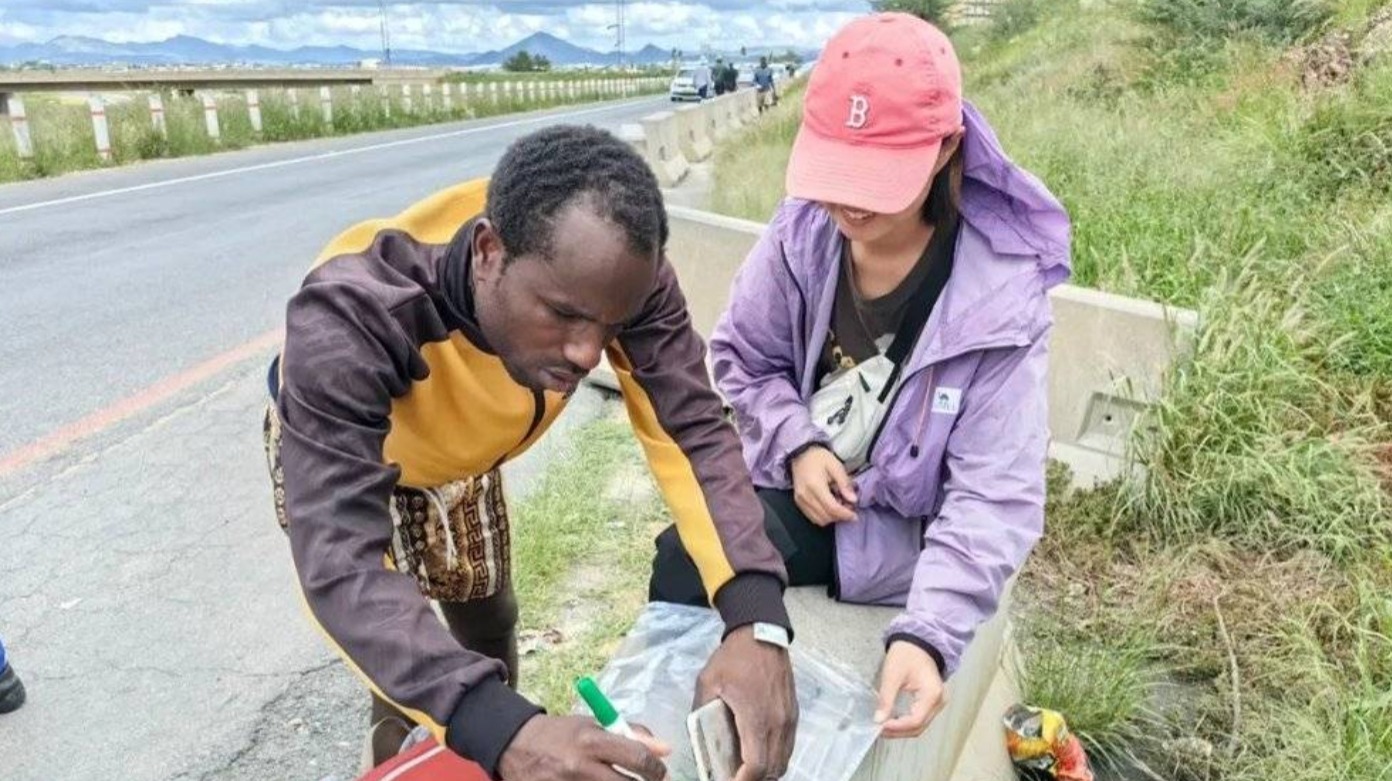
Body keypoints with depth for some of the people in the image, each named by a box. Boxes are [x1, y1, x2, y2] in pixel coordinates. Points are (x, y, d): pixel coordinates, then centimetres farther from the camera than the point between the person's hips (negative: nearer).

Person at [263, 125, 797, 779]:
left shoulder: (617, 273, -33)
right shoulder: (349, 320, -46)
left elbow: (692, 430, -34)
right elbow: (340, 565, -50)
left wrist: (755, 621, -50)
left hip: (463, 458, 4)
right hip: (331, 453, -3)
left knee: (491, 623, 17)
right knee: (407, 672, -2)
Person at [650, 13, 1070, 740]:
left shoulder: (1002, 292, -23)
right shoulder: (803, 230, -13)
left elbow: (995, 497, -24)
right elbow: (743, 357, 2)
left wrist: (928, 633, -38)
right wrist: (797, 446, -16)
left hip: (898, 524, -4)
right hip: (797, 484, 5)